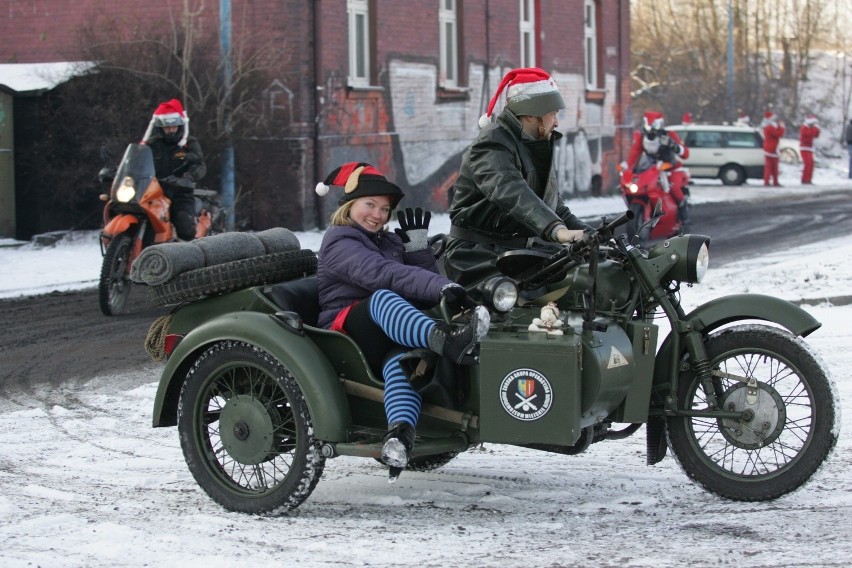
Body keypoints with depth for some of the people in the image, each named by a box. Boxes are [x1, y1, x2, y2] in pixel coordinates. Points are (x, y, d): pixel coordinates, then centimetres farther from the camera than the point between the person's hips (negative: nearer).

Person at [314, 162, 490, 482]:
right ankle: (447, 342, -69)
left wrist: (418, 245, 5)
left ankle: (399, 434, -62)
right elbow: (381, 274, -20)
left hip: (391, 334, 6)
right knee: (383, 298, -39)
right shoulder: (339, 242, 2)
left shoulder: (389, 242, 28)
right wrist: (442, 287, -33)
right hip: (345, 328, -6)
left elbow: (425, 286, 19)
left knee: (401, 357, -35)